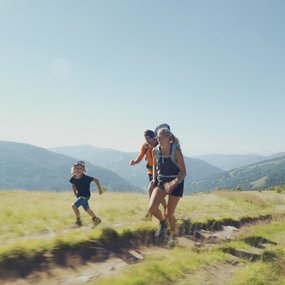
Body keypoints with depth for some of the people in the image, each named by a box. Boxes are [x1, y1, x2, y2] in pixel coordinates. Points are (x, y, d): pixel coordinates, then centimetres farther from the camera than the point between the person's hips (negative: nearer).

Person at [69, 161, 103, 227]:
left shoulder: (85, 178, -24)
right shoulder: (73, 179, -8)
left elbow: (96, 180, -18)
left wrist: (100, 189, -17)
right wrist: (75, 194, 9)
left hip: (86, 196, -6)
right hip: (79, 196, 6)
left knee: (74, 206, -20)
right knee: (87, 209, 19)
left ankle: (78, 221, -1)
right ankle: (96, 219, 41)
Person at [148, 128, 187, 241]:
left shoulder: (176, 151, -21)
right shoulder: (155, 150, -9)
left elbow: (183, 172, -21)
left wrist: (173, 183, -36)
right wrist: (154, 179, 4)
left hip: (176, 182, -3)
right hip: (161, 181, 4)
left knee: (169, 214, -1)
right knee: (152, 208, -16)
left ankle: (173, 234, 30)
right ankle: (163, 222, 17)